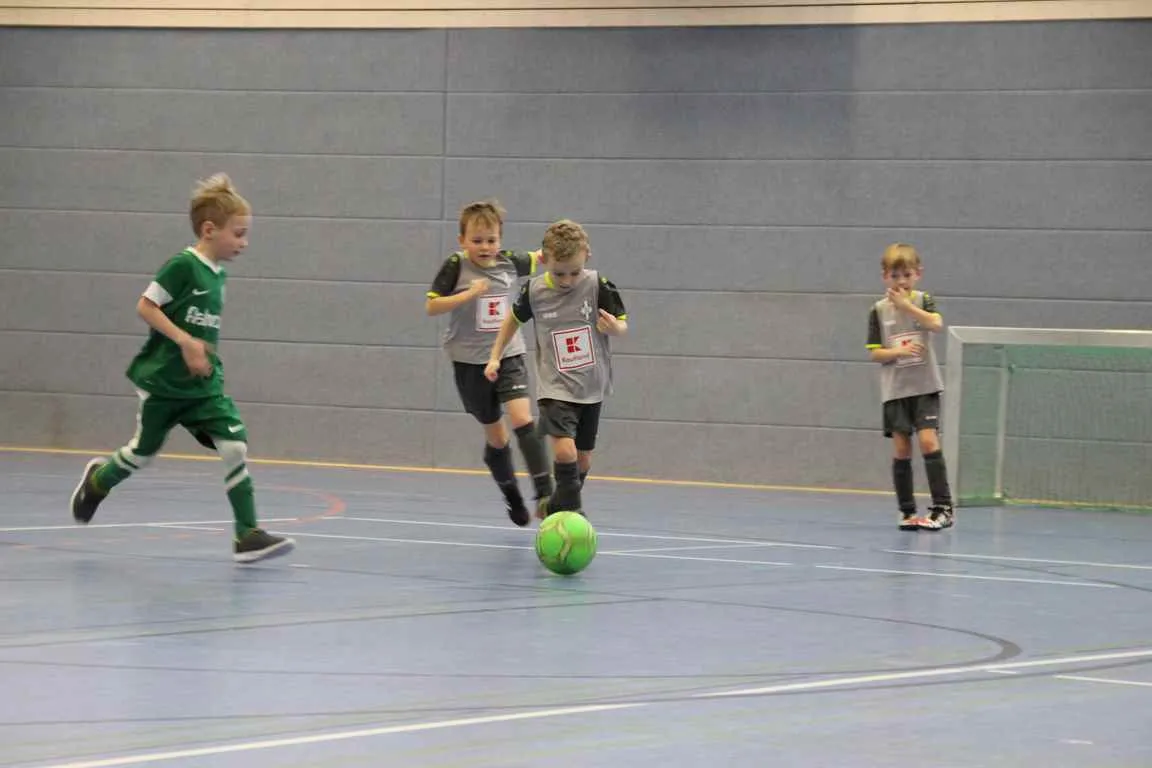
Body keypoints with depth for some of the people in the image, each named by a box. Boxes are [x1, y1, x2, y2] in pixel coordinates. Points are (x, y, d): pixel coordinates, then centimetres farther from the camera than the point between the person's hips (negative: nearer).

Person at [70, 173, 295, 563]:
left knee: (235, 446, -10)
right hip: (163, 381, -6)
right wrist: (185, 341, -23)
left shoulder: (218, 274, 7)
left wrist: (205, 353, 13)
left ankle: (247, 534, -10)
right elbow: (145, 306, -18)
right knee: (143, 452, 12)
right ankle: (97, 481, 44)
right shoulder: (182, 266, -17)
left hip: (203, 385, 6)